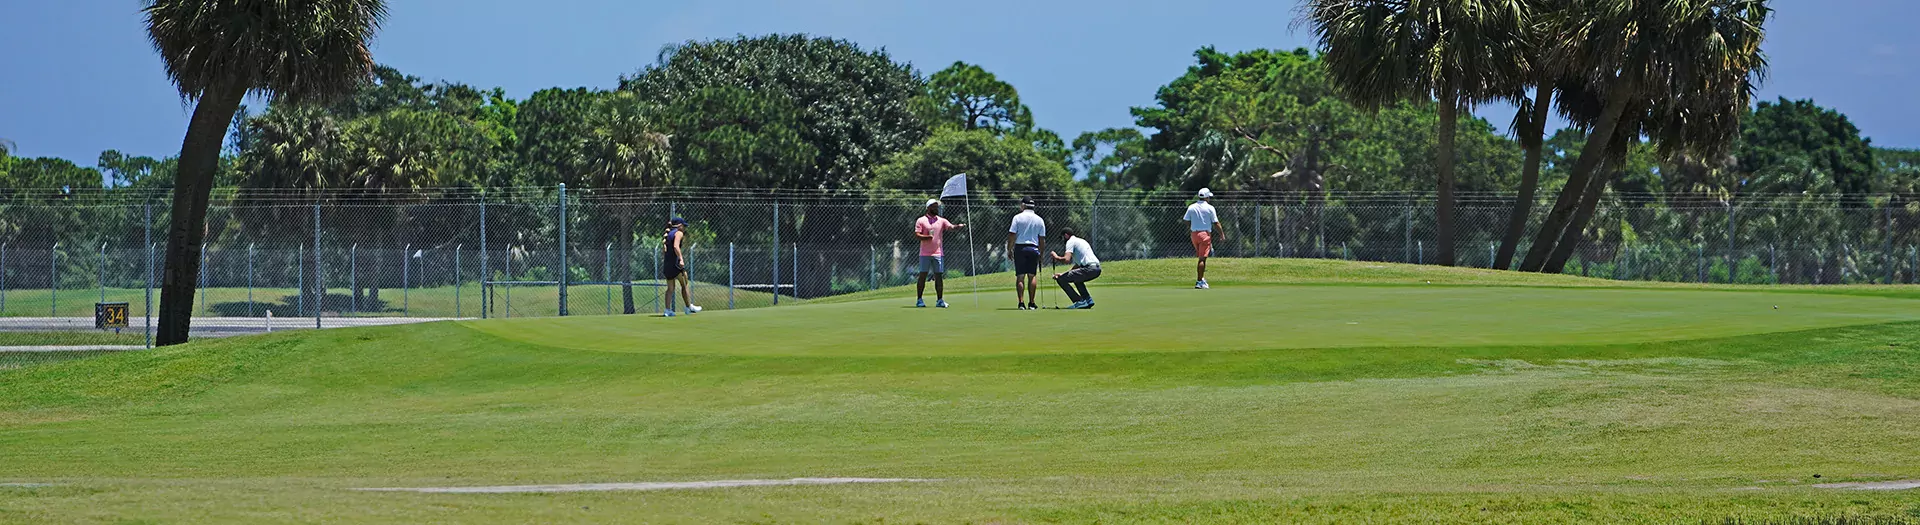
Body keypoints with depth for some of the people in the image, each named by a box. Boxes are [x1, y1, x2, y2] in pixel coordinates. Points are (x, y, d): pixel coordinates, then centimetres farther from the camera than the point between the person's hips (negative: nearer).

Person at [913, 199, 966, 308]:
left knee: (939, 276, 0)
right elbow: (917, 235, -5)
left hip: (938, 253, 3)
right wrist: (927, 237, -21)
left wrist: (958, 226, -25)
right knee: (923, 276, -1)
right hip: (925, 254, -3)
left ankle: (940, 300, 4)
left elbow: (951, 226, -4)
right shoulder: (921, 220, 2)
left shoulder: (941, 220, 10)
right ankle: (919, 300, 5)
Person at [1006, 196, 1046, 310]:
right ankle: (1032, 303, 3)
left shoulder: (1018, 218, -3)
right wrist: (1041, 252, 17)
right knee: (1032, 276, 6)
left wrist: (1009, 249, 4)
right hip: (1034, 249, 2)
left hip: (1020, 248, -2)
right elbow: (1042, 239, 7)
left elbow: (1012, 235, -6)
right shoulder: (1039, 220, 6)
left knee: (1020, 277, 0)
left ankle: (1021, 302, -6)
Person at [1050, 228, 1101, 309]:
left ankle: (1080, 302, -11)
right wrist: (1063, 274, 27)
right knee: (1077, 278, 38)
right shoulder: (1080, 241, 29)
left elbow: (1067, 259, -16)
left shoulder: (1071, 242, -1)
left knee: (1061, 279, -6)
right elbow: (1078, 264, 31)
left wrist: (1056, 257, 4)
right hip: (1097, 268, 10)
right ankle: (1088, 300, 23)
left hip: (1089, 269, -10)